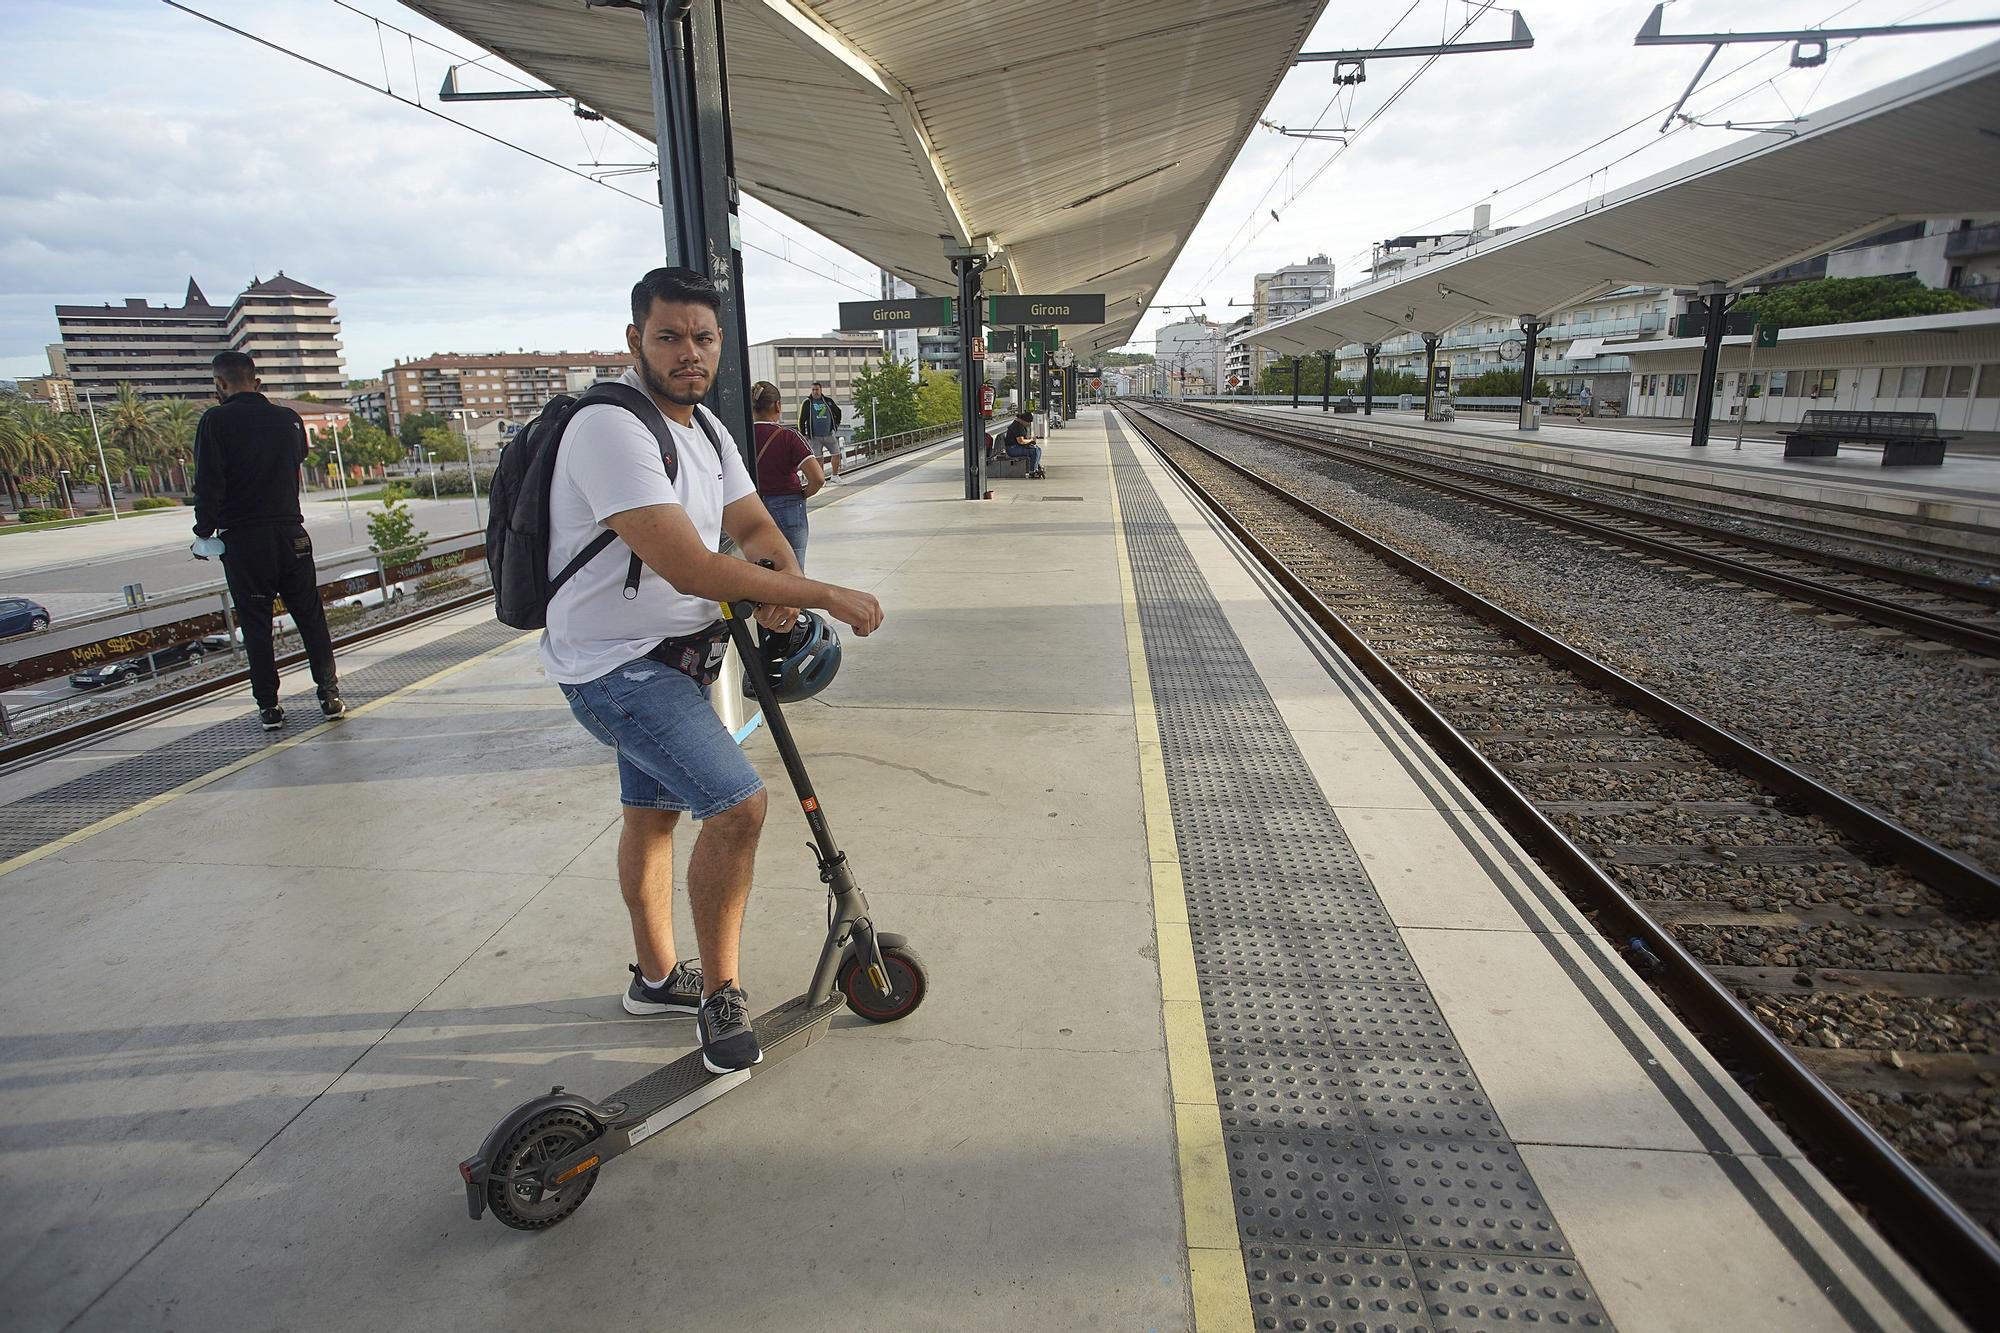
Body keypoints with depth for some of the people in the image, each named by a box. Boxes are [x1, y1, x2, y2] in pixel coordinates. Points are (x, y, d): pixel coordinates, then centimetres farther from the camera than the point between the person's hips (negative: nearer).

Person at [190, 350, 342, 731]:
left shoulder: (216, 420, -8)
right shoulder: (288, 418, 4)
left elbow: (208, 483, -11)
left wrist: (204, 531, -3)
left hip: (242, 539, -3)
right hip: (290, 532, 3)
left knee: (256, 626, 5)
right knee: (311, 618, 10)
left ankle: (269, 707, 9)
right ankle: (329, 696, 9)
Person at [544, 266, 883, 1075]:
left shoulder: (705, 427, 7)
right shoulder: (611, 429, -24)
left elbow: (754, 525, 8)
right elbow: (688, 567, -32)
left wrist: (782, 583, -17)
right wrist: (827, 597, -29)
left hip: (669, 658, 10)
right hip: (616, 666, -10)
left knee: (653, 812, 21)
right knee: (738, 805, -18)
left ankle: (657, 978, 40)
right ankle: (720, 993, 2)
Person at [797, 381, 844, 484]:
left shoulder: (828, 401, 5)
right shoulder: (807, 403, -2)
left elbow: (838, 411, 22)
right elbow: (801, 420, 1)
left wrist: (836, 424, 15)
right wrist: (803, 435, -3)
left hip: (829, 435, 3)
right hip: (815, 436, -3)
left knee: (836, 454, 2)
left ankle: (834, 477, 16)